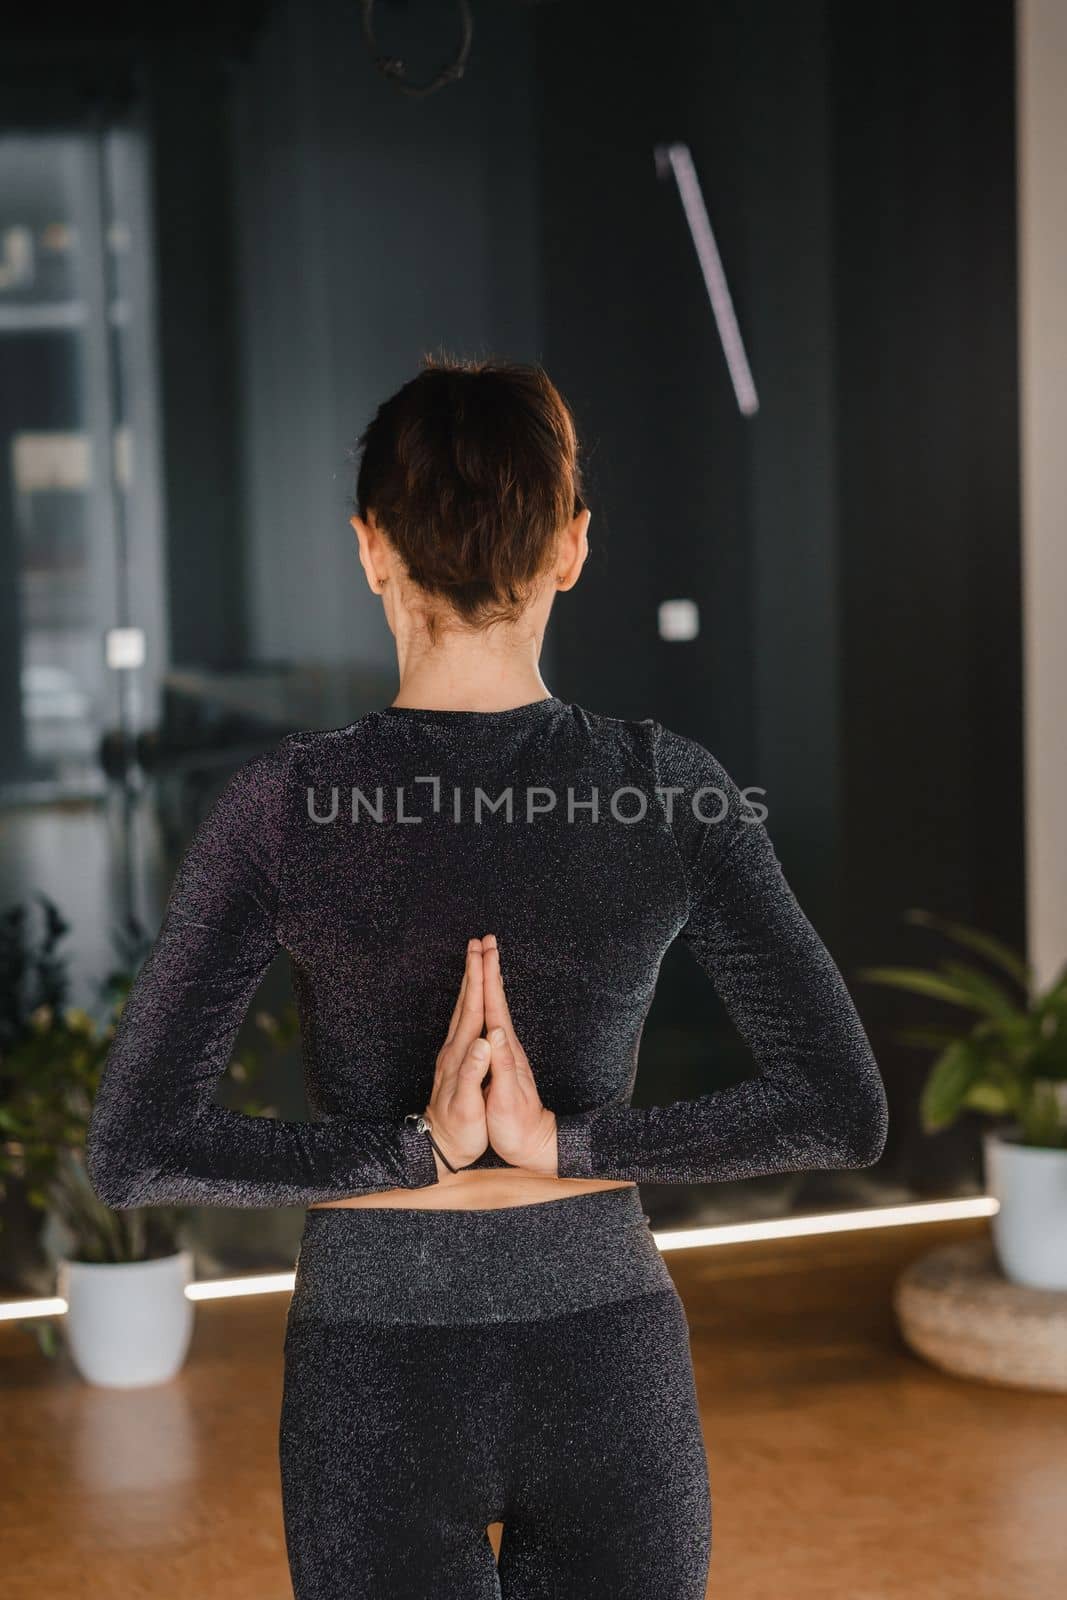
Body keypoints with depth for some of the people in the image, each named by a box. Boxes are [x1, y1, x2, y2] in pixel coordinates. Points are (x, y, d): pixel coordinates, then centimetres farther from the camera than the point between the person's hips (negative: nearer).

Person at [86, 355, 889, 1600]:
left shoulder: (283, 807, -13)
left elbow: (133, 1151, -15)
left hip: (378, 1378, -1)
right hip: (606, 1363, 1)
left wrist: (415, 1155, -13)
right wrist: (563, 1144, -13)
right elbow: (842, 1111, -13)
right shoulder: (674, 790, -11)